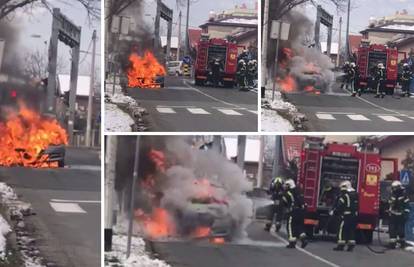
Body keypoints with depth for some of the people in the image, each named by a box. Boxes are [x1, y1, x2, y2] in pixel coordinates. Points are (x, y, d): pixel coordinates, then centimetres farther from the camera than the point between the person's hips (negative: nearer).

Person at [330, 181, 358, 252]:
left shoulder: (344, 194, -9)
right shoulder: (355, 194, 14)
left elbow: (339, 205, -10)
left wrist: (334, 211, -3)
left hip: (346, 214, -7)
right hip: (354, 215, 7)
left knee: (342, 229, -3)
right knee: (351, 230, 10)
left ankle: (341, 245, -6)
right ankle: (351, 245, 7)